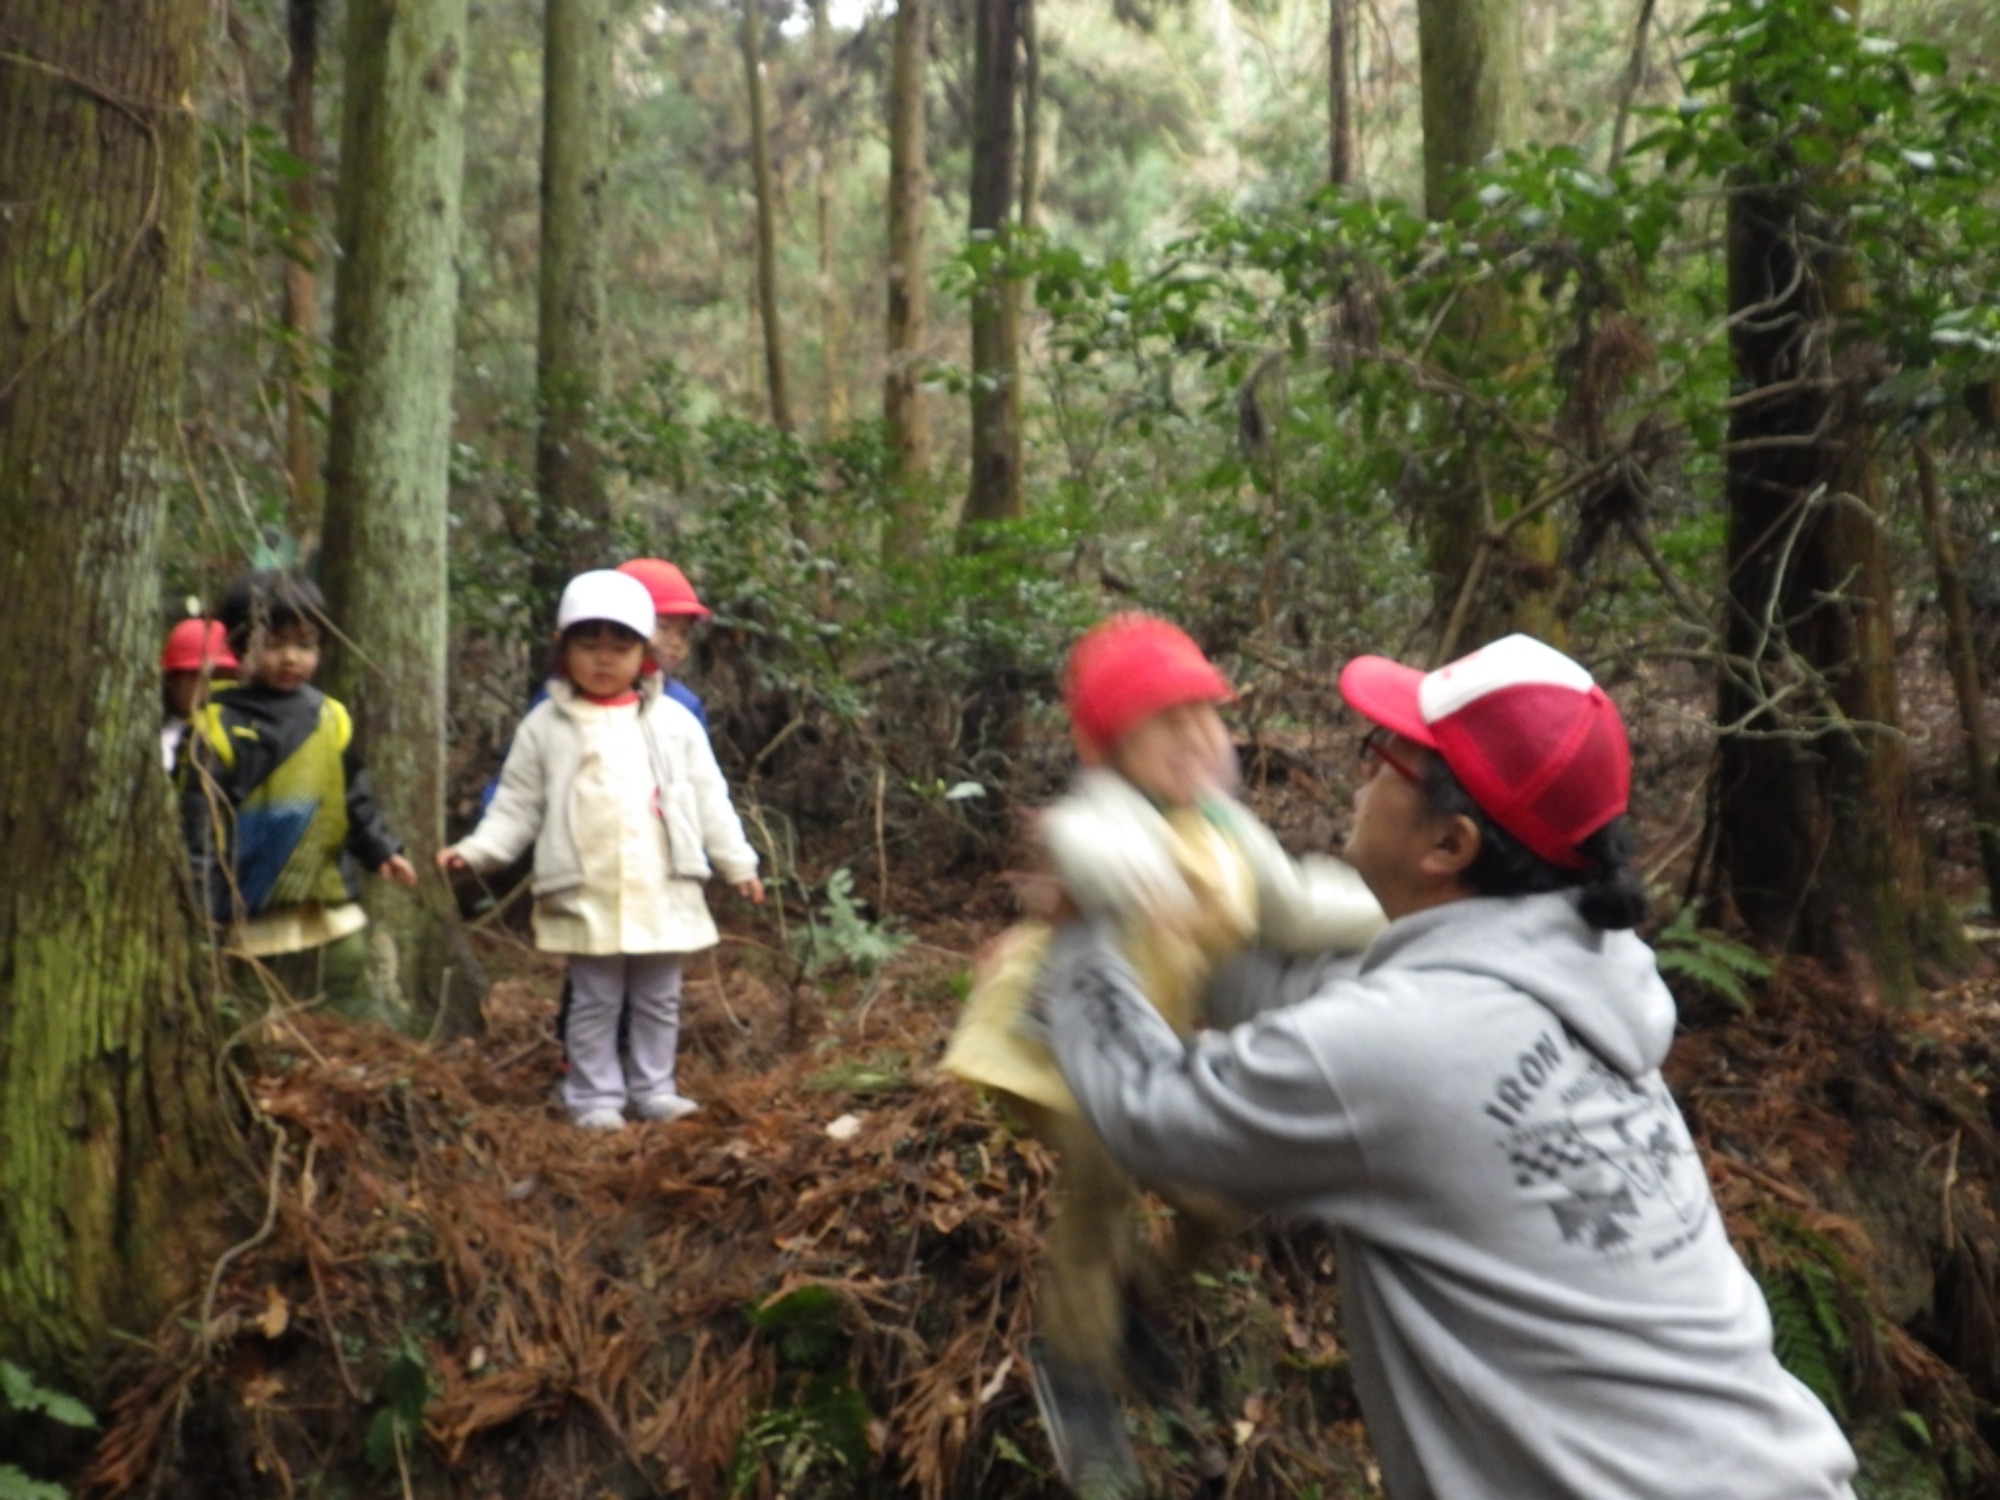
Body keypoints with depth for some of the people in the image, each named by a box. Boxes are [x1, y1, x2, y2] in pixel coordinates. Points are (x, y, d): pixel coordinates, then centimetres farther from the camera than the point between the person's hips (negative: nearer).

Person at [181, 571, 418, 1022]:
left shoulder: (330, 718, 6)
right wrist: (201, 898, -14)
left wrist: (381, 851, 7)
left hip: (331, 906, 4)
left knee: (355, 1005, 13)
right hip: (255, 914, -4)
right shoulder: (219, 726, -8)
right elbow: (200, 817, -10)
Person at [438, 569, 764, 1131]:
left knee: (659, 1000, 12)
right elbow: (517, 807, 5)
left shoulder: (674, 722, 6)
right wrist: (476, 850, -8)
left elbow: (708, 800, 9)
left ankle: (654, 1091, 24)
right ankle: (596, 1097, 16)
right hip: (586, 895, -2)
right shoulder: (545, 727, 3)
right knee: (594, 1002, 6)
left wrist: (736, 862, 8)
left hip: (662, 891, 2)